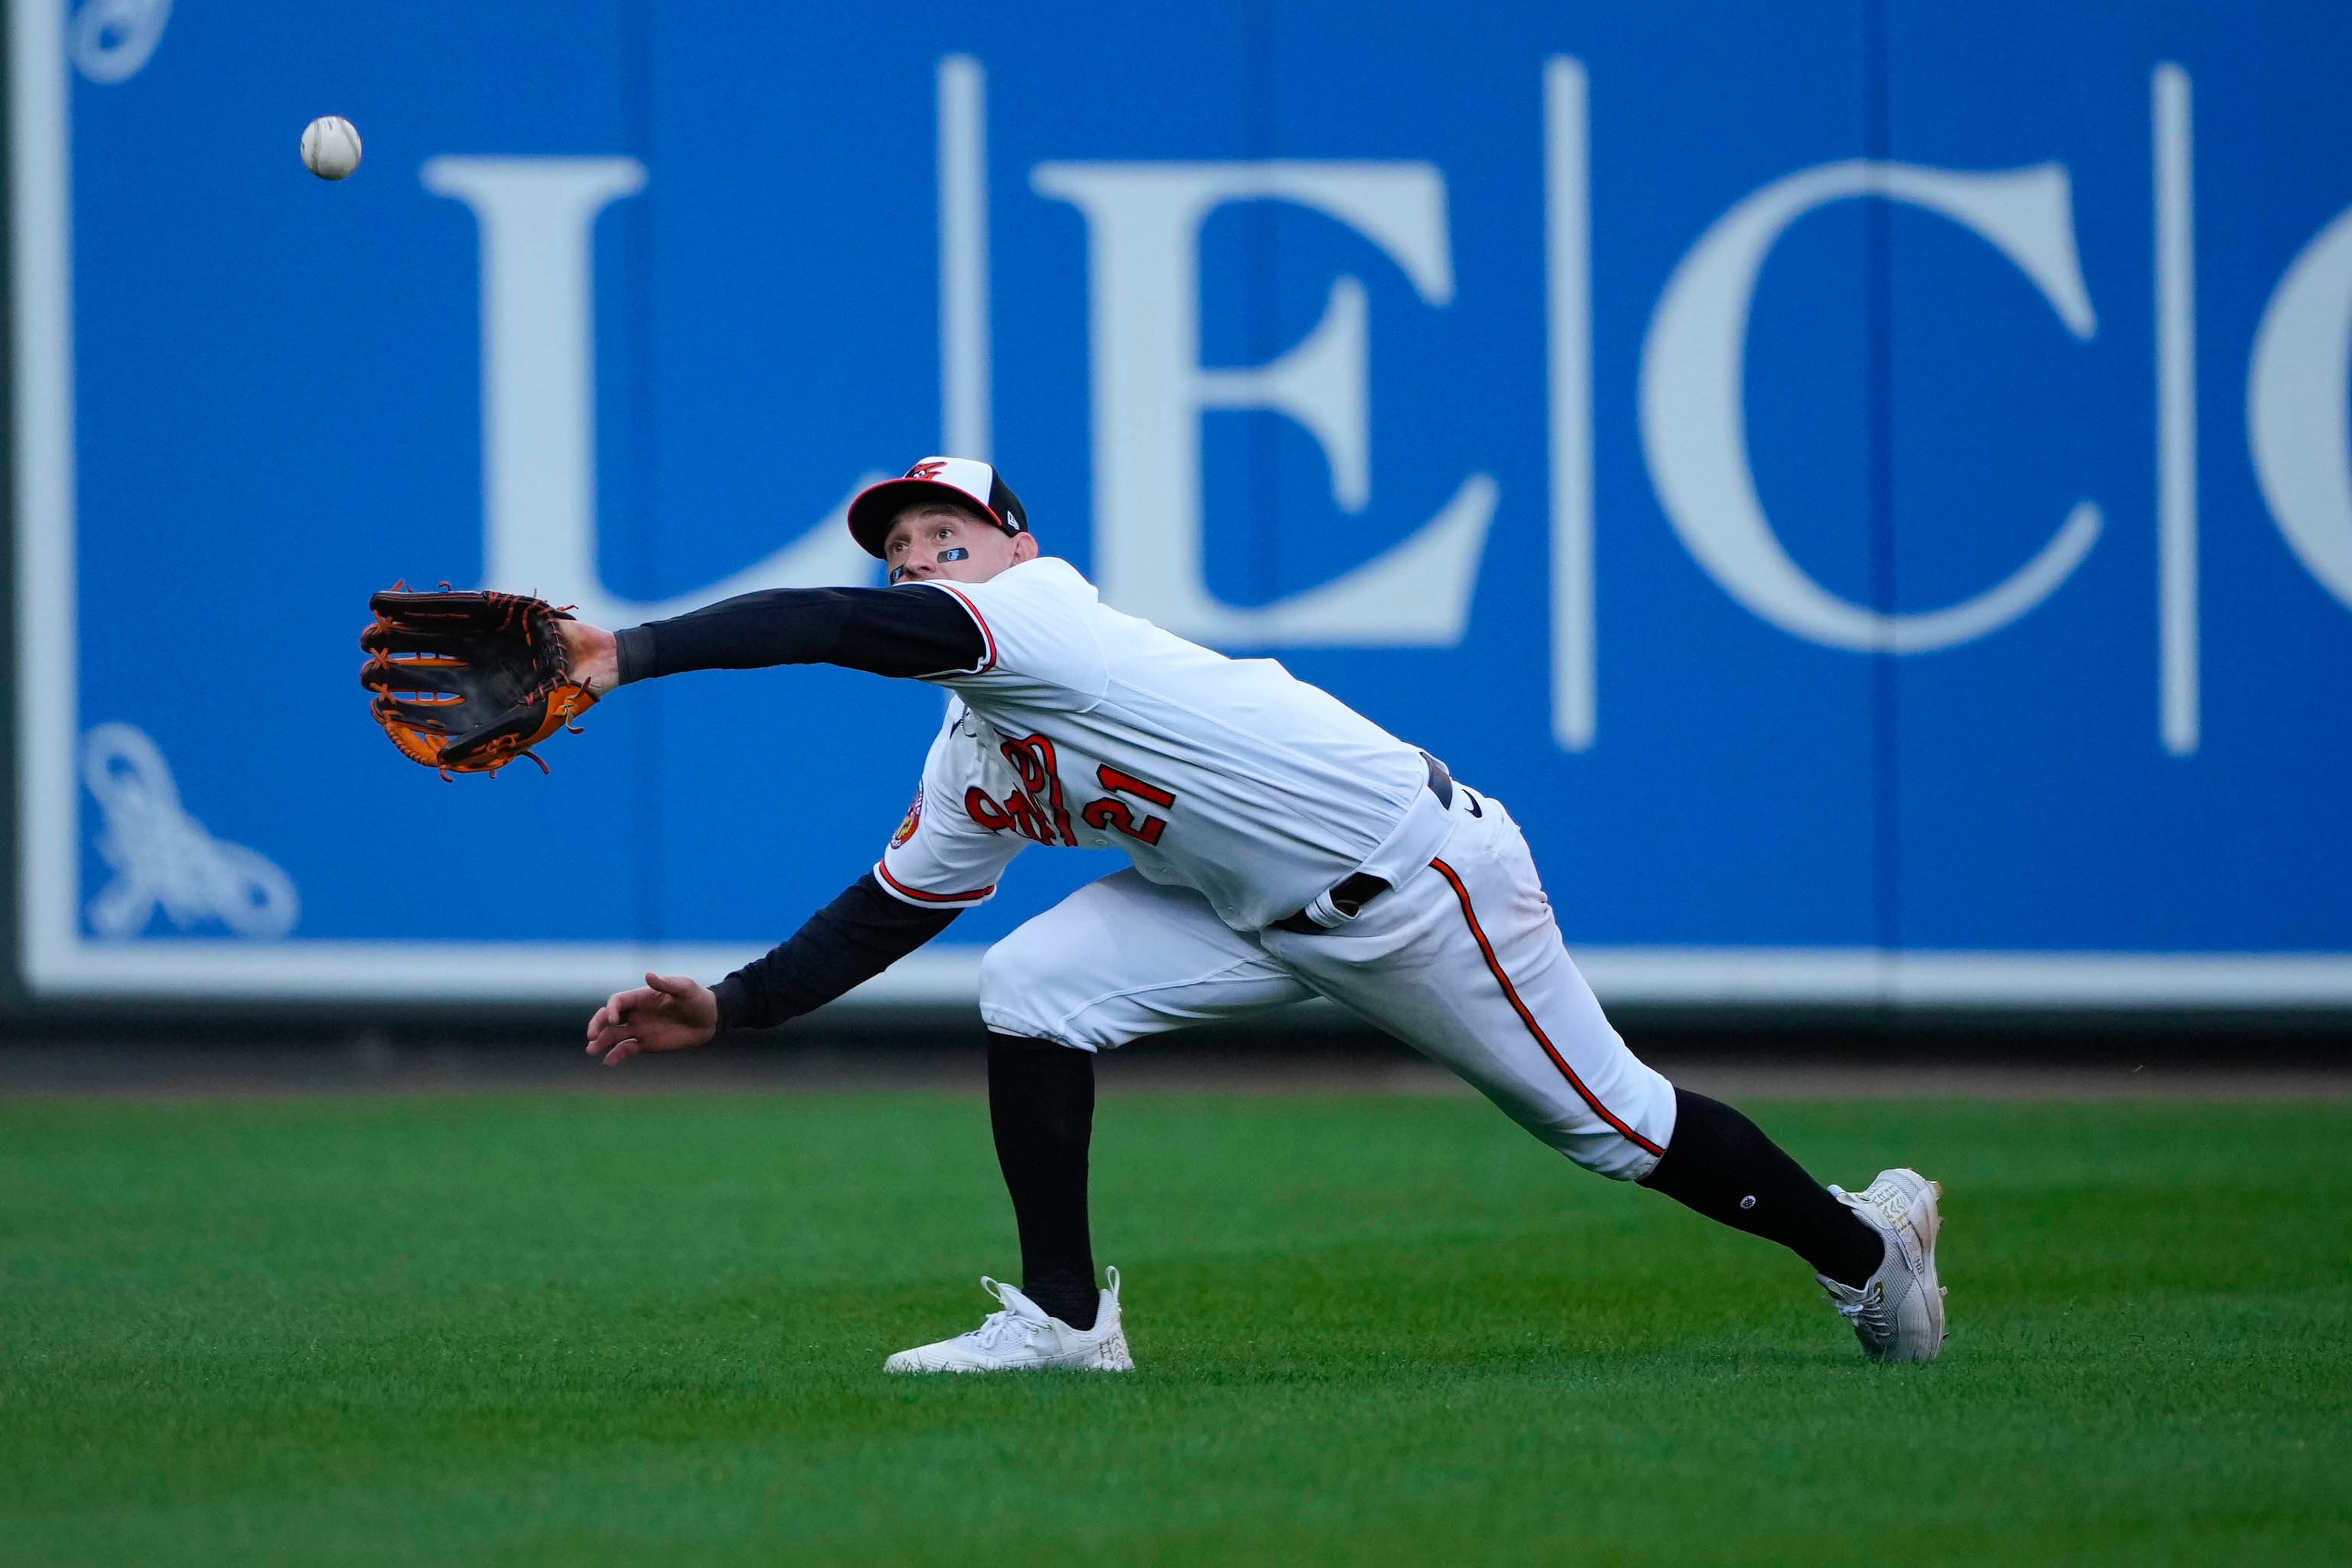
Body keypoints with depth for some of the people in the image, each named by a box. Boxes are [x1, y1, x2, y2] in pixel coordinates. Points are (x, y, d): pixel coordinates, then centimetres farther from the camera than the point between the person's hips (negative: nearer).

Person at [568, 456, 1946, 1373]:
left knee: (1609, 1121, 3)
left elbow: (834, 628, -33)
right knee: (1031, 990, -10)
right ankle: (1064, 1320, -4)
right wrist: (729, 1009, 2)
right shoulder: (970, 772, 8)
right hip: (1266, 915, 8)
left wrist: (631, 653, -37)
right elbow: (890, 914, 13)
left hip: (1415, 869, -8)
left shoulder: (1041, 605, -20)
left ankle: (1864, 1248, 26)